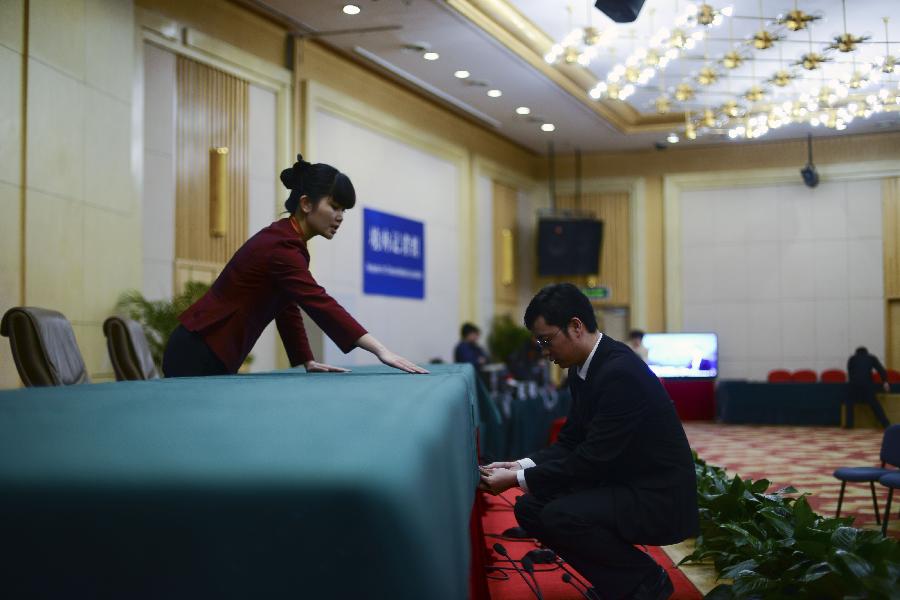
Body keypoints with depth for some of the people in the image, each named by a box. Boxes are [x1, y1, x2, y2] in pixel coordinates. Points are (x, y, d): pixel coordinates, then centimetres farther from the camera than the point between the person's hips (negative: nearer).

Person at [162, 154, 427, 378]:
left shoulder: (285, 241, 9)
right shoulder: (280, 247, -21)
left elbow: (287, 306, 16)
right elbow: (321, 305, -33)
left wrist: (307, 361, 9)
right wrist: (380, 350, -39)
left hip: (213, 356, 10)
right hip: (197, 357, -10)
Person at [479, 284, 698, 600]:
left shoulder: (620, 371, -25)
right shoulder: (582, 368, 4)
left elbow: (593, 458, -26)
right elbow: (571, 442, 10)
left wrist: (518, 479, -20)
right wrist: (522, 466, -6)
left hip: (658, 497, -10)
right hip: (620, 484, 10)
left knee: (561, 516, -27)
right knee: (530, 508, 2)